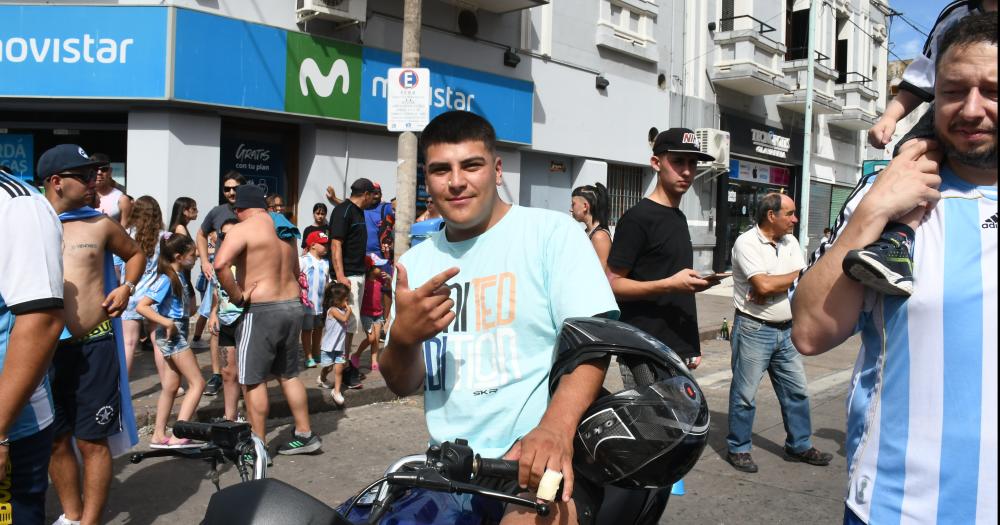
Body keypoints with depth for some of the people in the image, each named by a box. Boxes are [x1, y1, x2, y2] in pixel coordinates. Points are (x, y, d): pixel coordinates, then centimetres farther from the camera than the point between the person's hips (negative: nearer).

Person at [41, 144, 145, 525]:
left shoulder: (100, 224, 3)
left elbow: (135, 254, 20)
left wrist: (128, 287, 2)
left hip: (93, 347, -1)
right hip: (43, 349, 1)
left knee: (92, 441, 2)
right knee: (55, 440, 13)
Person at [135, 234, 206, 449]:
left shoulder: (179, 276, 8)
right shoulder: (166, 280, -18)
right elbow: (141, 307, -24)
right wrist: (167, 322, -25)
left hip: (177, 335, 9)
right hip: (172, 335, -9)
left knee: (170, 386, 12)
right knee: (197, 383, -9)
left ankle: (159, 435, 19)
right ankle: (178, 436, -13)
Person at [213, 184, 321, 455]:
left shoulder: (242, 230, -10)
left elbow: (220, 264, -27)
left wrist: (237, 296, -15)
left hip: (260, 311, -7)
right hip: (293, 306, 8)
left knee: (254, 380, 4)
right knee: (289, 375, 18)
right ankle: (305, 434, 24)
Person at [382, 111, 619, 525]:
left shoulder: (552, 232, -1)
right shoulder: (416, 262, 14)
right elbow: (402, 385, 15)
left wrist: (555, 428, -28)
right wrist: (404, 336, -8)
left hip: (539, 458, -6)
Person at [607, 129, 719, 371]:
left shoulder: (679, 218, 16)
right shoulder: (637, 218, -10)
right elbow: (612, 284, -14)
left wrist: (692, 346, 18)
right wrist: (669, 285, -24)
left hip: (680, 350, 8)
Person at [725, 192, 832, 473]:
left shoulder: (790, 242, 9)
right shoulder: (746, 243, -12)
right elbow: (763, 285, -23)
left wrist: (774, 286, -17)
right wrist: (793, 277, -8)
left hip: (786, 331, 7)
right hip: (753, 330, -7)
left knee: (797, 391, 15)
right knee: (745, 394, 2)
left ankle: (799, 445, 29)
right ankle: (738, 449, 15)